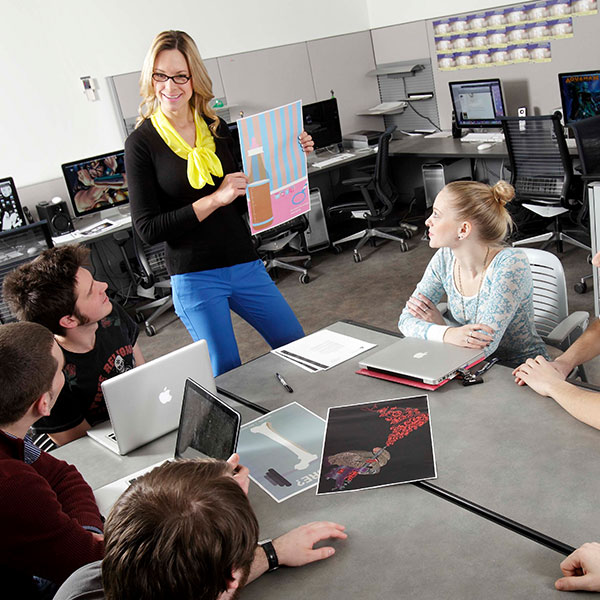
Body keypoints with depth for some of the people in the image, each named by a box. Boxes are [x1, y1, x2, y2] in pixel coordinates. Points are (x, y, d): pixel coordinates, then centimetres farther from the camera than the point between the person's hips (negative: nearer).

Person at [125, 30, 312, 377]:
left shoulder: (218, 129, 5)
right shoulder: (142, 143, -7)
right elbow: (148, 229, -13)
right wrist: (214, 200, -21)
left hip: (245, 266, 5)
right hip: (195, 278, -4)